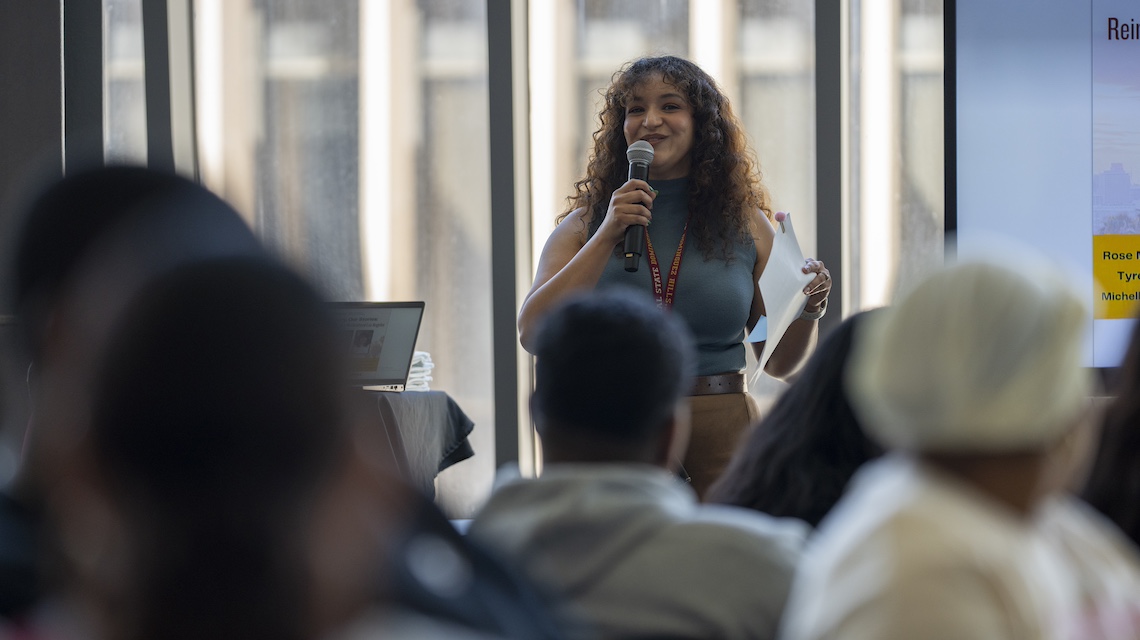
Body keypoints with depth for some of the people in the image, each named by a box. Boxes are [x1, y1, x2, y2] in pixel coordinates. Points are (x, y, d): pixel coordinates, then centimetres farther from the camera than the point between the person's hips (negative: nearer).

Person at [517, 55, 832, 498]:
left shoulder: (745, 224, 8)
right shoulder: (585, 224, 7)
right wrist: (608, 236, -11)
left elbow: (779, 363, 13)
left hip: (720, 435, 1)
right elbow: (532, 335, -8)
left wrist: (808, 309, -8)